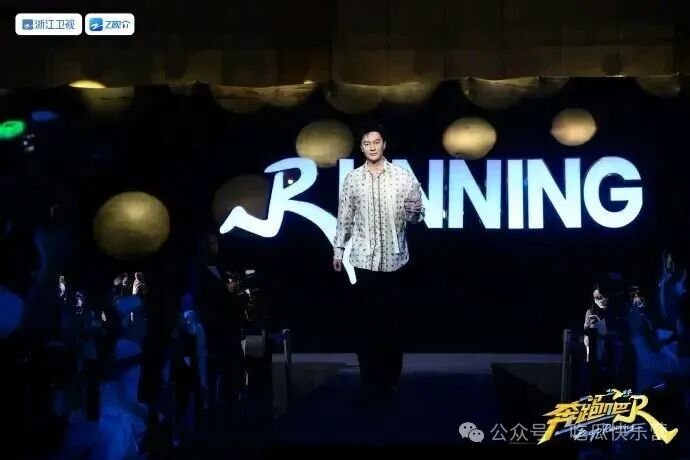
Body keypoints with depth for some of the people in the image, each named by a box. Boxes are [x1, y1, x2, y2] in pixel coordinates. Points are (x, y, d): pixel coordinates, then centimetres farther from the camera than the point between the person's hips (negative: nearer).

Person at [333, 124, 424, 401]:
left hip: (394, 258, -1)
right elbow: (344, 217, 9)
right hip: (363, 259, 1)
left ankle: (390, 378, 16)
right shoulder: (352, 179, 3)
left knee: (391, 320, 5)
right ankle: (370, 380, 12)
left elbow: (415, 217, 1)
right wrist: (338, 249, 7)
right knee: (366, 321, 3)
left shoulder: (403, 177, -1)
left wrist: (414, 213, -21)